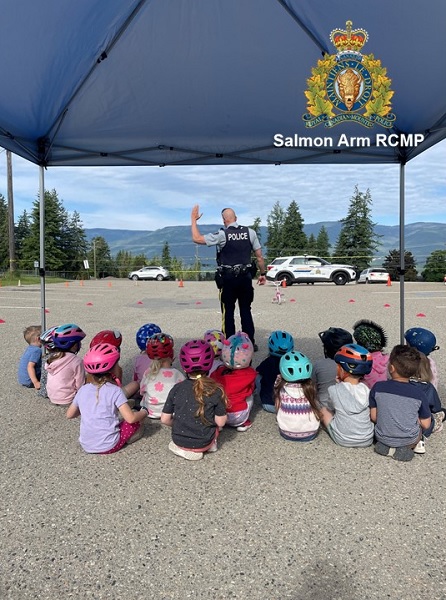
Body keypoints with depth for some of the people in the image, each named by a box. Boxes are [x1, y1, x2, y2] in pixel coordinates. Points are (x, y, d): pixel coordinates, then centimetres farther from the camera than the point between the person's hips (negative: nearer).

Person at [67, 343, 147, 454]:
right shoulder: (115, 391, -15)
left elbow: (69, 415, 10)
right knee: (136, 424, 12)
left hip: (86, 446, 5)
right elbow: (130, 418, -20)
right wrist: (144, 412, 0)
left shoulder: (83, 390, 0)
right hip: (109, 447, -5)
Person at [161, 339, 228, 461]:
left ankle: (182, 448, 10)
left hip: (179, 440, 1)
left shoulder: (177, 389, -9)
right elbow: (221, 422, -11)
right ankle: (208, 445, 5)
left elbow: (165, 419, -5)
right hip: (203, 443, -1)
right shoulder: (215, 391, -14)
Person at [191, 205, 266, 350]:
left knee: (228, 312, 6)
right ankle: (250, 343, 16)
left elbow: (197, 239, -5)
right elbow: (259, 256, 4)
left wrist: (194, 219, 5)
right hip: (246, 277, 3)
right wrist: (263, 274, 15)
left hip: (228, 278, -3)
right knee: (246, 311, 12)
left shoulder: (222, 235, -9)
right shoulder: (250, 232, 2)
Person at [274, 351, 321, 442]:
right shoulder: (310, 387, -14)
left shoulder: (281, 387, -13)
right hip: (310, 434, -1)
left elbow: (277, 407, -2)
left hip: (286, 434, 1)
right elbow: (316, 408, -3)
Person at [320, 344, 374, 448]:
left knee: (323, 410, 17)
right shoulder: (366, 390, -11)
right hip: (367, 441, 3)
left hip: (342, 440, -3)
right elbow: (373, 416, 6)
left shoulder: (334, 390, -17)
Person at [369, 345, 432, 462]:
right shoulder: (419, 393, -15)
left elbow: (373, 417, -7)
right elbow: (426, 425, -7)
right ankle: (413, 445, 6)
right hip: (409, 440, 0)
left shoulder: (378, 387, -15)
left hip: (382, 437, 0)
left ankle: (387, 447, 7)